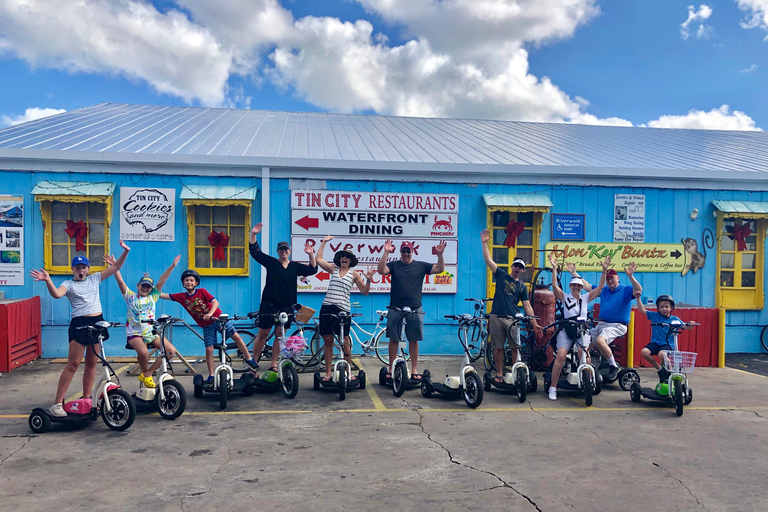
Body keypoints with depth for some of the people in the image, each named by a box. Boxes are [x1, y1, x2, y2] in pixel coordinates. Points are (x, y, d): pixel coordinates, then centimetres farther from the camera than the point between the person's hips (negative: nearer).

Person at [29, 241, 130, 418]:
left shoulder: (94, 279, 14)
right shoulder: (69, 284, 2)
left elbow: (115, 267, 11)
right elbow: (57, 294, -20)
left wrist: (125, 251, -2)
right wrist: (47, 280, -37)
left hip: (97, 322, 5)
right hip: (79, 324, -4)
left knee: (92, 363, 9)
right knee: (73, 363, -8)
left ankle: (87, 398, 19)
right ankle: (58, 403, -3)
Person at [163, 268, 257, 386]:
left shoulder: (202, 291, -9)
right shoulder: (181, 296, -2)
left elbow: (215, 302, -19)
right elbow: (162, 295, 0)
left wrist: (209, 314, -34)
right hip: (206, 326, 2)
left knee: (236, 336, -10)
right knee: (209, 349, -3)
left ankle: (248, 359, 6)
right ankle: (211, 376, 8)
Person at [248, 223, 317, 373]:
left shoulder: (295, 266, 11)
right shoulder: (271, 262, 4)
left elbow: (312, 270, 4)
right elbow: (255, 252, -3)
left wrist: (311, 255, -9)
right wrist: (253, 235, -14)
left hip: (287, 306, 3)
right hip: (269, 303, -3)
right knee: (262, 334, 0)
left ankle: (273, 363, 15)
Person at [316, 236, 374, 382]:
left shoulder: (354, 274, 8)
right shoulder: (333, 269, 13)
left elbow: (364, 292, 9)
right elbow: (318, 259, 10)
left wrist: (368, 280, -8)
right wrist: (324, 242, 14)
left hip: (343, 310, -2)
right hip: (327, 308, 2)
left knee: (345, 342, -2)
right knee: (328, 341, 3)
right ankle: (328, 373, 10)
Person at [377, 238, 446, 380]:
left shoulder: (421, 266, 8)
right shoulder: (394, 265, 5)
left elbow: (439, 269, 2)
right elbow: (381, 270, -13)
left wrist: (440, 254, -13)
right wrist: (386, 252, -21)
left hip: (415, 309, 1)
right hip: (395, 309, -1)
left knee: (414, 340, 6)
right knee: (393, 339, 5)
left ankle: (414, 369, 16)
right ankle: (391, 369, 15)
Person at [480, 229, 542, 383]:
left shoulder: (522, 286, 11)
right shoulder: (502, 275, 10)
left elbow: (527, 307, 8)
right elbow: (488, 260, 3)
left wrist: (535, 324, 1)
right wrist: (485, 243, -3)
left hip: (513, 319, 1)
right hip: (496, 317, 0)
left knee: (516, 347, -4)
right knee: (498, 347, 5)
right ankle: (499, 373, 16)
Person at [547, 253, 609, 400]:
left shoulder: (585, 298, 18)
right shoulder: (565, 298, 11)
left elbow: (600, 286, 11)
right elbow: (554, 285, -4)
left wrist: (604, 270, 0)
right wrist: (554, 268, -13)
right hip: (566, 330, -2)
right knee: (561, 355, -19)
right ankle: (553, 387, -12)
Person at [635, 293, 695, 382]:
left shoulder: (674, 319, 3)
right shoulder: (655, 316, 6)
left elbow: (686, 327, -4)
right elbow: (642, 310, 7)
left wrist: (690, 325, -27)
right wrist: (638, 298, -2)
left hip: (668, 344, -3)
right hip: (655, 342, 3)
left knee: (662, 354, -36)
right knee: (644, 352, -24)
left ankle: (669, 372, -4)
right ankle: (659, 369, 1)